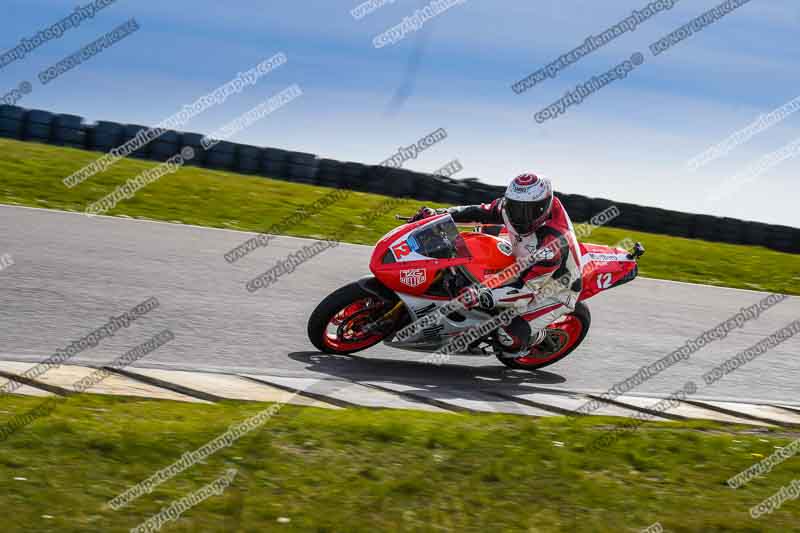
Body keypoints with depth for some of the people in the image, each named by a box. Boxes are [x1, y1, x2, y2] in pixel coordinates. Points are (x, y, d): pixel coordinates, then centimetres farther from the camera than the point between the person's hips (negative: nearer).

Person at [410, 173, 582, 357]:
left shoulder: (552, 242, -39)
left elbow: (527, 288, -39)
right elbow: (481, 213, -5)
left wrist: (483, 297, -50)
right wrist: (440, 214, -16)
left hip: (555, 292, -8)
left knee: (510, 337, -22)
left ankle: (538, 337, 9)